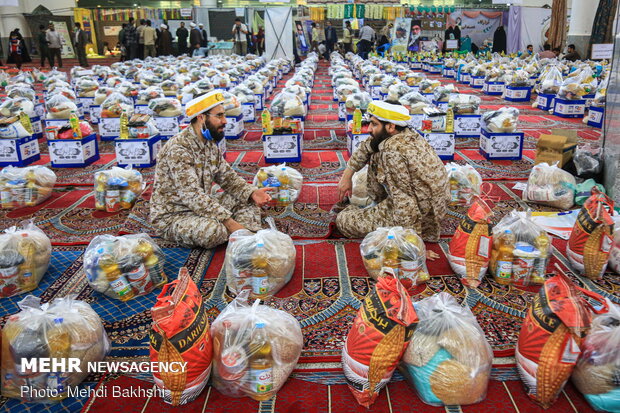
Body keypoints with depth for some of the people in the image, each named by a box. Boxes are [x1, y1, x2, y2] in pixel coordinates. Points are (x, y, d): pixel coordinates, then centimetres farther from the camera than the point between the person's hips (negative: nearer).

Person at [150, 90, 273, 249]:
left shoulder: (211, 144, 5)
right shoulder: (178, 149, -24)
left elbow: (228, 177, 7)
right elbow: (193, 196, -31)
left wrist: (252, 193, -13)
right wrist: (230, 222, -35)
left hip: (202, 207, 9)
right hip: (172, 216, -9)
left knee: (247, 200, 0)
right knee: (214, 230, -36)